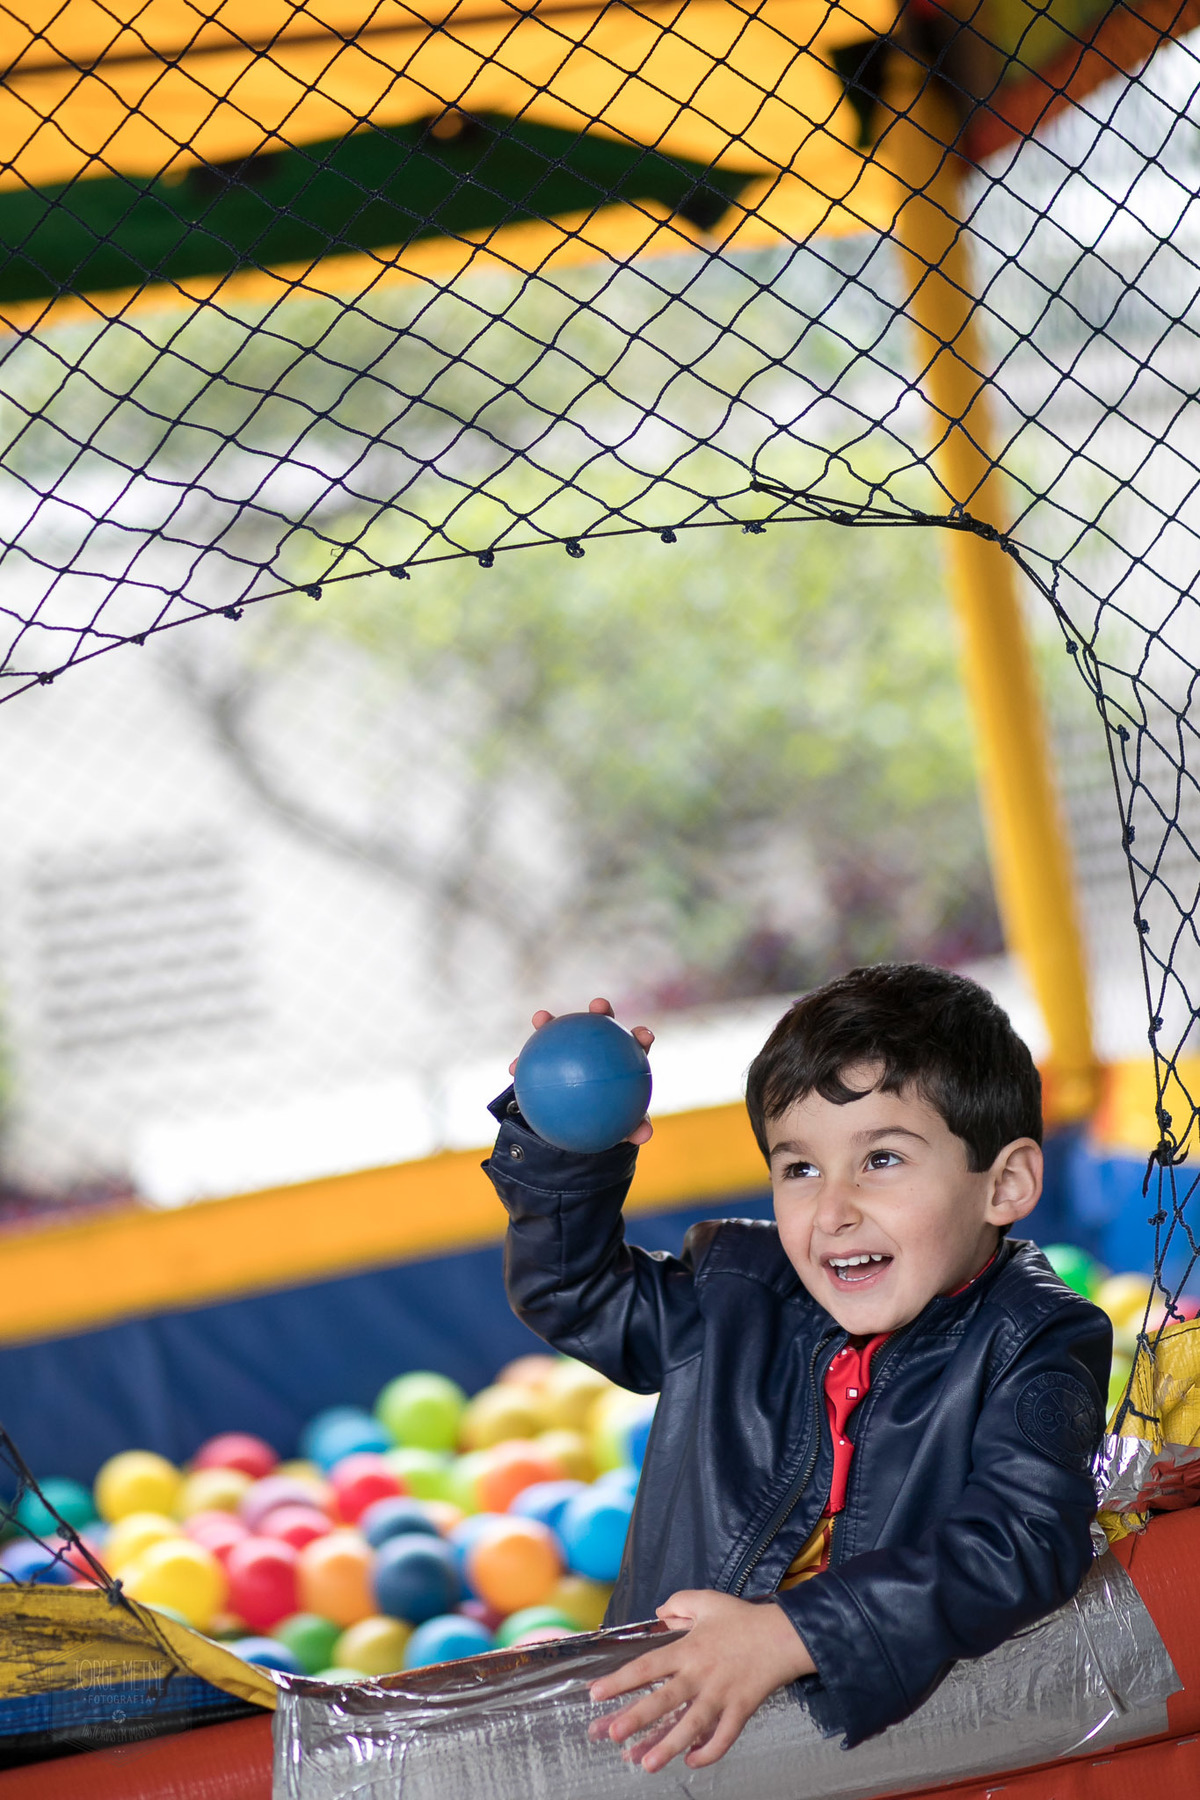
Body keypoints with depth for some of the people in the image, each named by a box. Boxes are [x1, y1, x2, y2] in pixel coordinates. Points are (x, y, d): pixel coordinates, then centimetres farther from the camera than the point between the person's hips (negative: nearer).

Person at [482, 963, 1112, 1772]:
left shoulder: (1038, 1348, -8)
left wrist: (788, 1635, -31)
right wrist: (564, 1143, 3)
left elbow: (1017, 1543, -23)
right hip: (676, 1701, 4)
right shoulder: (736, 1295, 7)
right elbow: (575, 1293, 23)